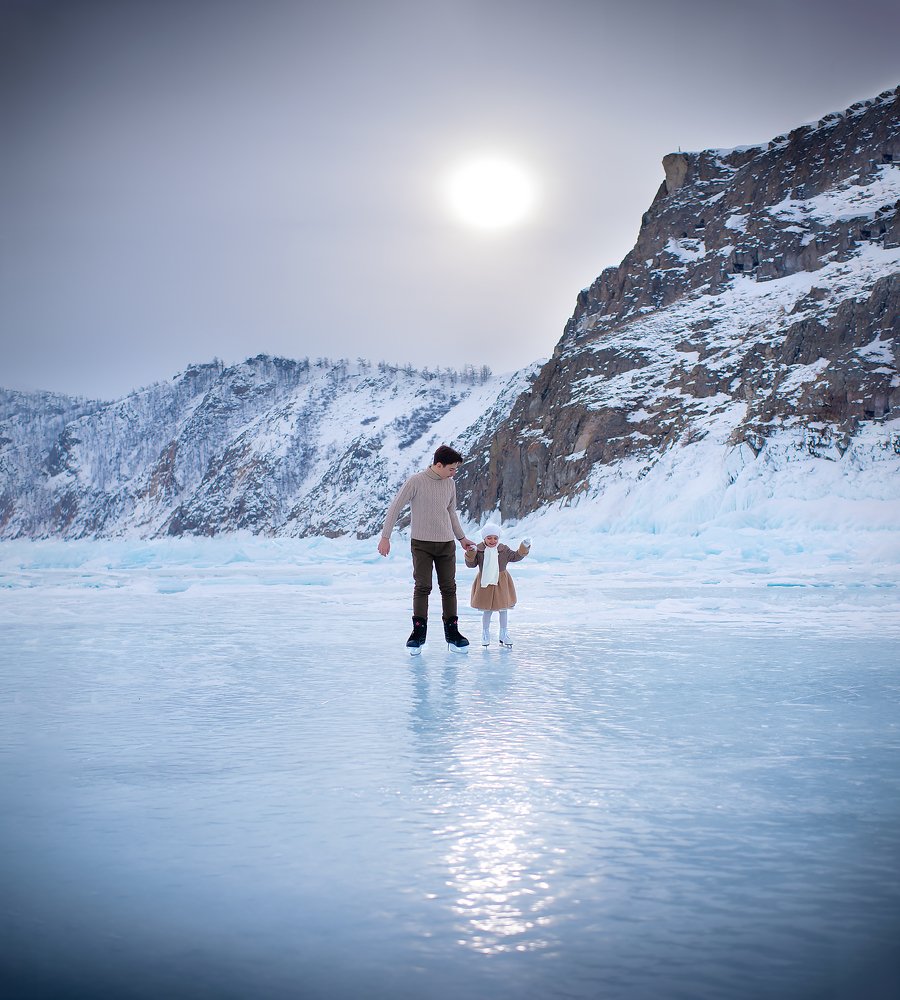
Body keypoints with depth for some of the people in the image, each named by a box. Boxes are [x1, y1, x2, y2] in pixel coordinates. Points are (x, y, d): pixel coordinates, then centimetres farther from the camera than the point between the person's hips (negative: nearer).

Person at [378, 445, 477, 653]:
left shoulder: (450, 484, 6)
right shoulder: (415, 482, -10)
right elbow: (395, 508, -6)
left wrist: (462, 538, 25)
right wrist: (385, 537, -8)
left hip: (446, 543, 4)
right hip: (421, 543, -4)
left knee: (448, 588, 4)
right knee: (422, 587, -7)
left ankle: (452, 633, 10)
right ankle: (418, 633, 1)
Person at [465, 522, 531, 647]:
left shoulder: (504, 550, -2)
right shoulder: (479, 550, -6)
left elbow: (515, 557, 0)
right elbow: (471, 564, -5)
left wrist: (524, 547, -11)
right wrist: (470, 553, -21)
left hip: (501, 583, 2)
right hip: (485, 583, -2)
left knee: (504, 609, 8)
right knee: (487, 610, 6)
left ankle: (504, 634, 20)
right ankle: (485, 634, 20)